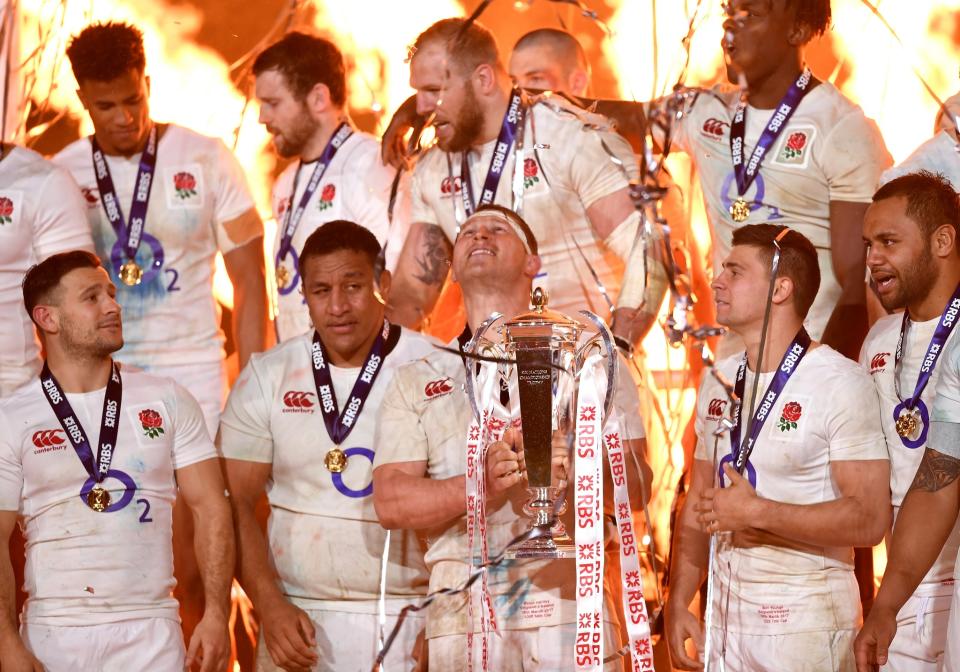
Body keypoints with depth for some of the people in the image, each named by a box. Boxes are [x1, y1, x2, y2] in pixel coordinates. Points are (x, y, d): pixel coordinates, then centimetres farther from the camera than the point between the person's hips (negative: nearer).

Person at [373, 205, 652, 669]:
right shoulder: (415, 381, 15)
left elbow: (636, 480, 3)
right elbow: (391, 501, 2)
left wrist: (572, 465, -18)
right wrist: (482, 484, -15)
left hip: (568, 608, -1)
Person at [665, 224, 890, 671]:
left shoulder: (841, 383, -11)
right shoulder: (718, 382, 11)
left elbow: (869, 519, -17)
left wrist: (757, 513, -20)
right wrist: (677, 604, 7)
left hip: (806, 622, -6)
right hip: (727, 615, 6)